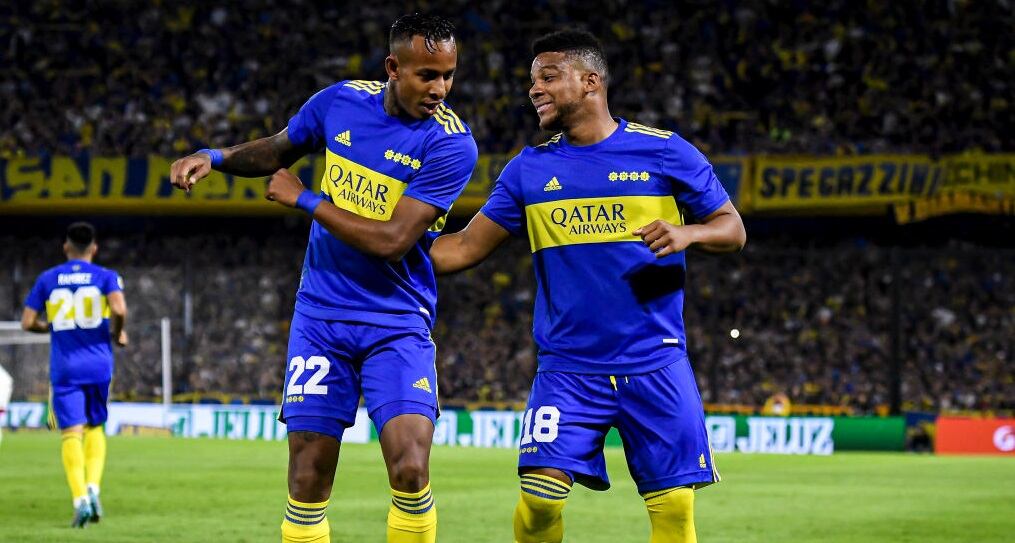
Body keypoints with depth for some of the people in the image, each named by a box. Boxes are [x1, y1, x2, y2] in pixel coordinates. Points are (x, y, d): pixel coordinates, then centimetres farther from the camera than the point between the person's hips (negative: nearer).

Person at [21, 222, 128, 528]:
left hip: (64, 367, 0)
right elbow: (119, 310, -17)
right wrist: (117, 335, 2)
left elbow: (27, 322, 4)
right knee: (94, 428, 18)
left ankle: (80, 498, -19)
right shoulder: (106, 277, 1)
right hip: (98, 364, 0)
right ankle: (93, 488, -1)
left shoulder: (47, 279, 6)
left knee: (71, 433, -4)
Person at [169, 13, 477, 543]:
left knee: (410, 470, -19)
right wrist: (212, 156, 2)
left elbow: (391, 240, -20)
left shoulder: (451, 144, -13)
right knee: (307, 479, 0)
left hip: (396, 325, -3)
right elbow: (276, 150, 21)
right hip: (321, 315, 3)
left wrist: (304, 199, -11)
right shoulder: (341, 102, 0)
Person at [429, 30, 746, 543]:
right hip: (568, 370, 1)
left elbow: (733, 229, 4)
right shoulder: (529, 169, 7)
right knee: (540, 496, -14)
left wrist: (687, 233, -17)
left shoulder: (665, 151, -1)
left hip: (655, 367, -1)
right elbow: (465, 248, 8)